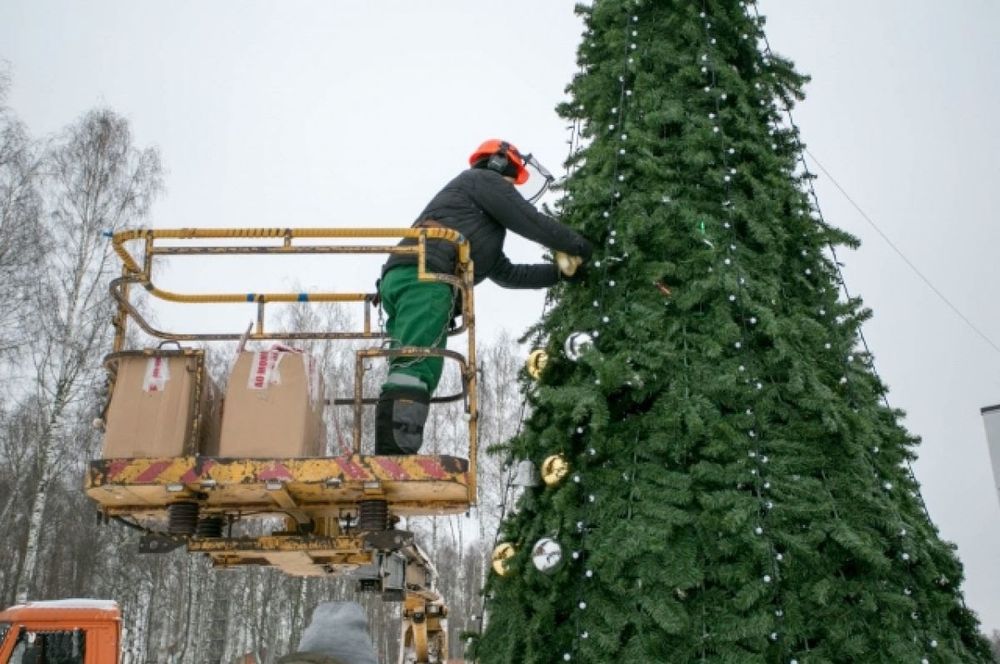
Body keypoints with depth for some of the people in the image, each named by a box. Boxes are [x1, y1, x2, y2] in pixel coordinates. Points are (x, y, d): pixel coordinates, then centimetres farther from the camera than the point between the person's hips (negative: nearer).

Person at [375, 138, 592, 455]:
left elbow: (507, 273, 37)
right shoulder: (483, 179, 16)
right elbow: (532, 221, 9)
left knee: (409, 371, 2)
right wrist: (577, 245, 21)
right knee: (417, 368, -22)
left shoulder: (482, 230, 41)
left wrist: (557, 271, 35)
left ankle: (390, 457, -7)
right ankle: (397, 454, -34)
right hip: (424, 277, -10)